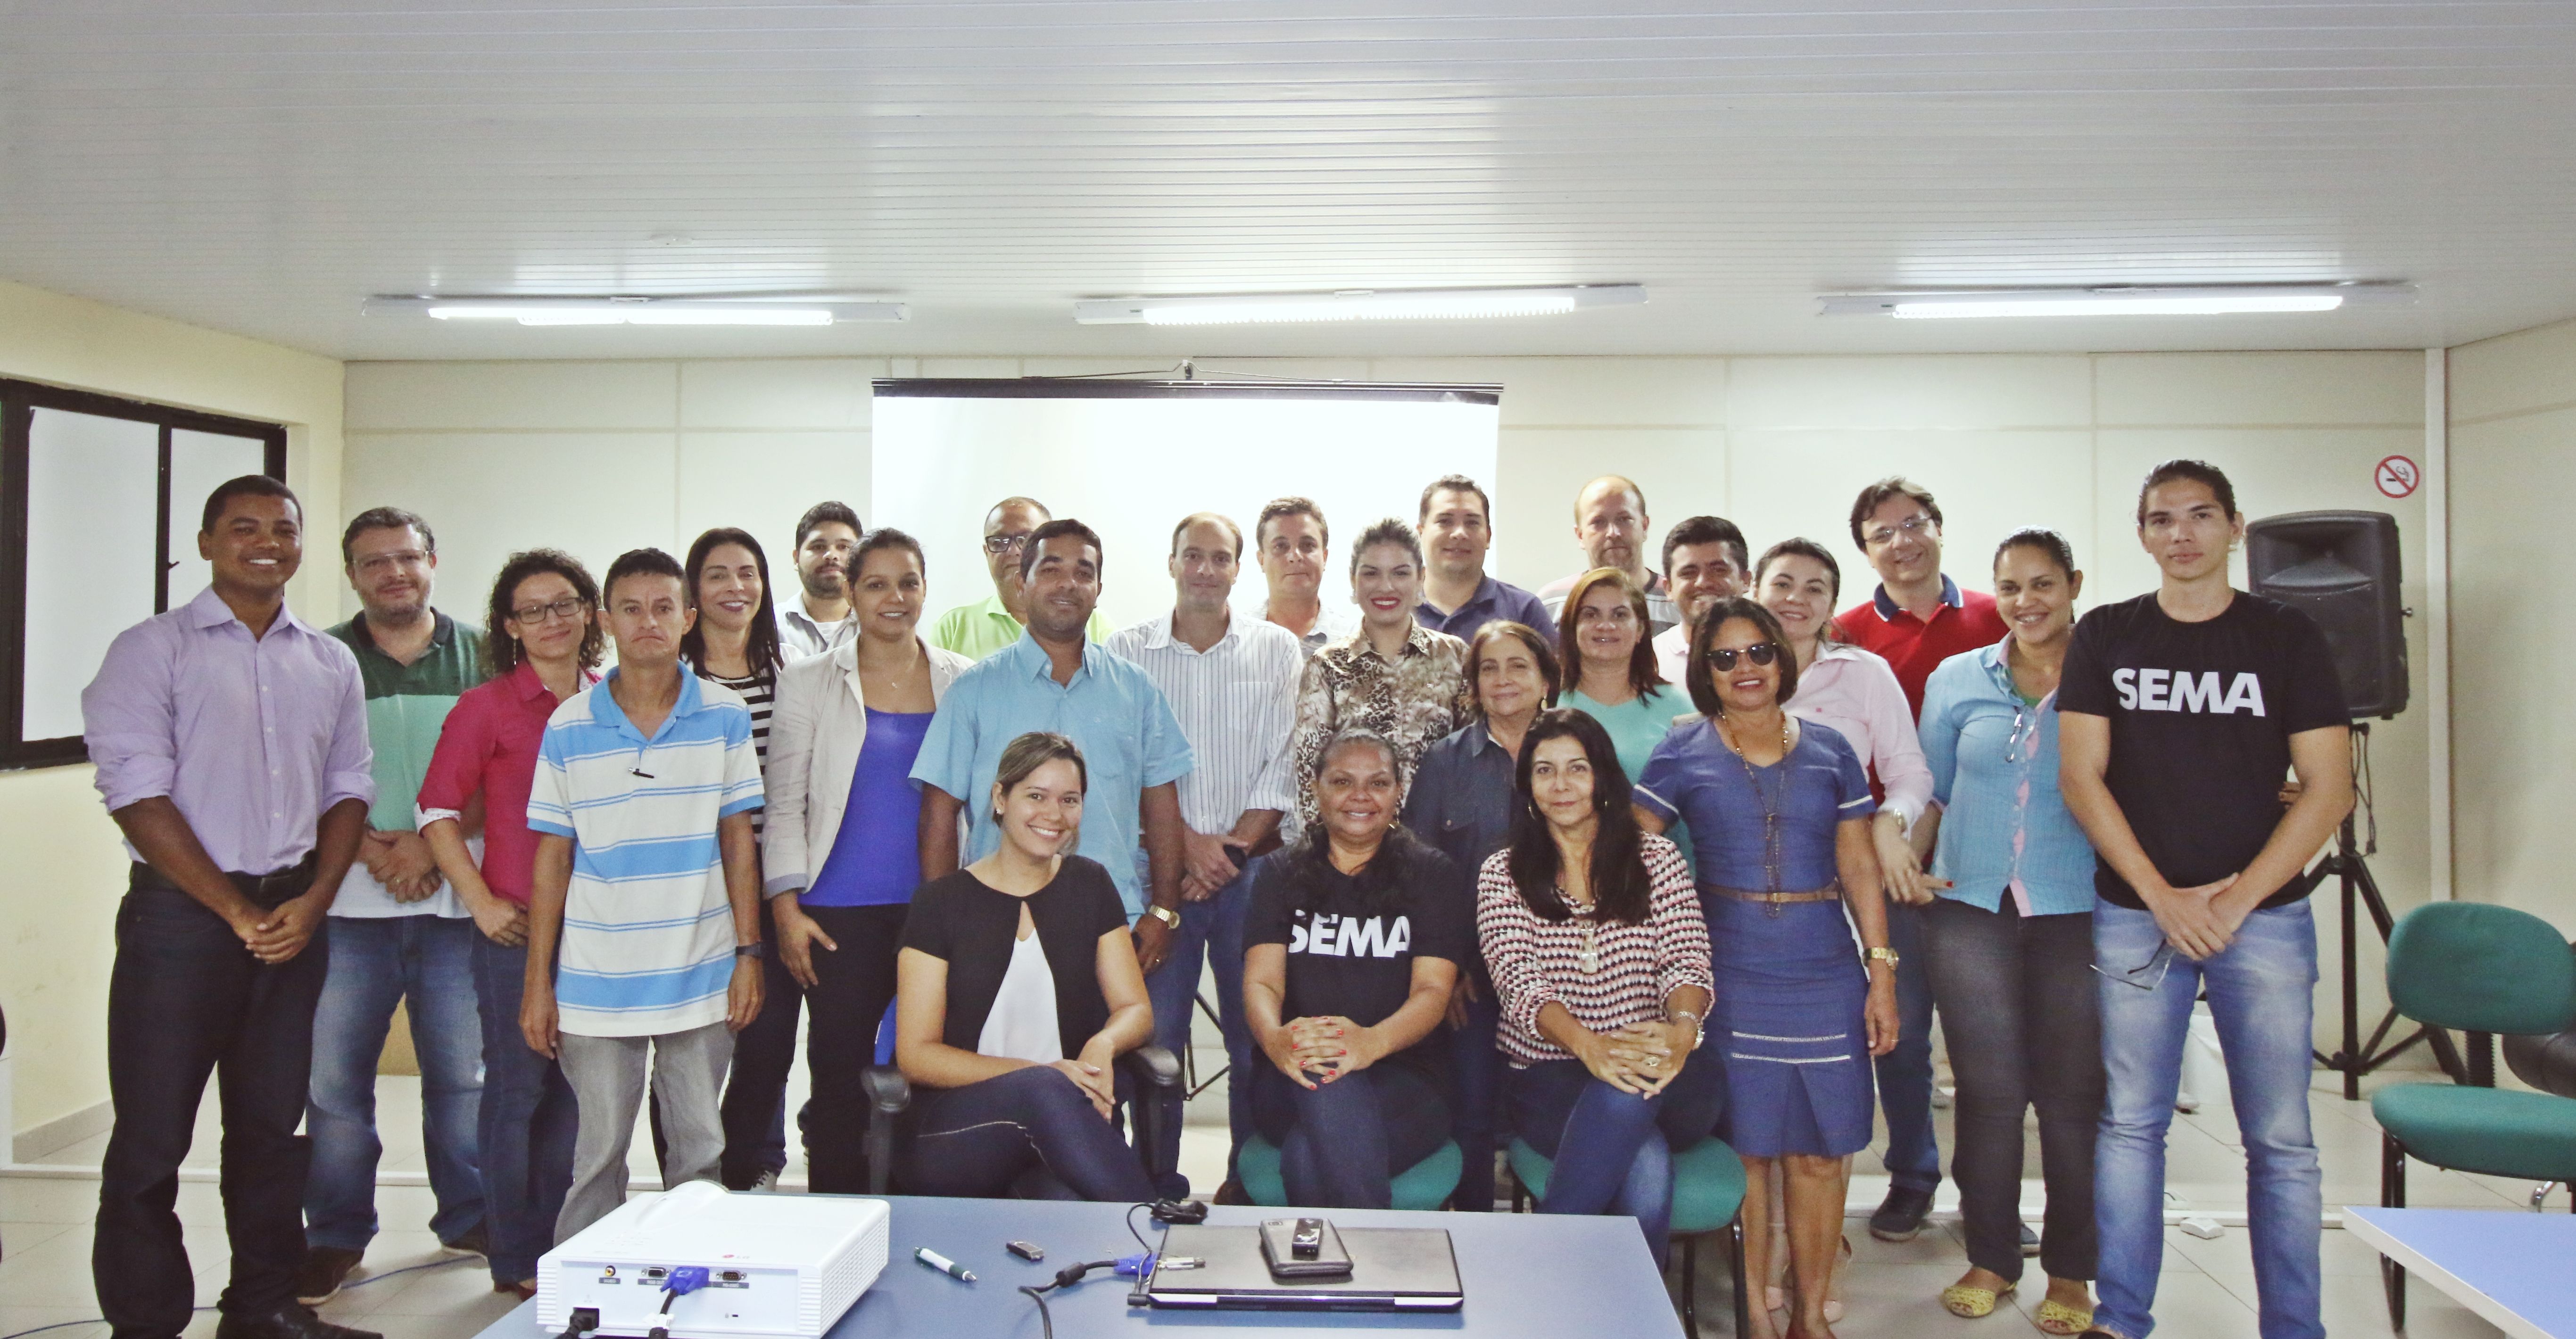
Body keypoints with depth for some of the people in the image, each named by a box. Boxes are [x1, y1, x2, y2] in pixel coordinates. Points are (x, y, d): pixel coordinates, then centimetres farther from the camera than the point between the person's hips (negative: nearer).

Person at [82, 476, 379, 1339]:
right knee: (152, 1138, 1)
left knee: (272, 1124, 13)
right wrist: (237, 914, -11)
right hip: (183, 913, -4)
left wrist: (314, 901, -4)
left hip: (296, 917, 4)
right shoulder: (152, 650, -4)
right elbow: (137, 796, -10)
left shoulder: (330, 663, 10)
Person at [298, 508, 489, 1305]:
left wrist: (434, 847, -10)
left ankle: (468, 1215, 23)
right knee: (333, 1075, 3)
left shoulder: (480, 656, 7)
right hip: (349, 901, 0)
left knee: (464, 1072, 7)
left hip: (456, 897, 0)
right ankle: (336, 1235, 17)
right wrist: (369, 849, -11)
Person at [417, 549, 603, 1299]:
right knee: (518, 1085, 3)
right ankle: (515, 1260, 15)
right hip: (517, 924, -4)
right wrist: (481, 902, -9)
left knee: (576, 1087, 12)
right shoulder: (487, 707, -4)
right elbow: (438, 810, -4)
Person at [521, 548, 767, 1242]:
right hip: (596, 984, 0)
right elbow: (553, 858, 3)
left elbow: (738, 838, 4)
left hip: (701, 980, 0)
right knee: (598, 1154, 8)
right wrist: (538, 982, 2)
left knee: (700, 1151, 9)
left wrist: (748, 953, 0)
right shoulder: (568, 728, 0)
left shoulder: (726, 715, 0)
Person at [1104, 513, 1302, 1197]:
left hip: (1252, 864, 0)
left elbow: (1284, 763, 2)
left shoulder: (1278, 649, 6)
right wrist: (1189, 843, -9)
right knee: (1155, 1032, 1)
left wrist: (1237, 844, -7)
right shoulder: (1130, 649, 5)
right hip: (1160, 863, 0)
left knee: (1255, 1034, 3)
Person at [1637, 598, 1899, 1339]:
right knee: (1744, 1148, 1)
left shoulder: (1829, 750, 8)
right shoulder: (1683, 753, 2)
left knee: (1819, 1152, 5)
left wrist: (1882, 972, 4)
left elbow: (1860, 868, 9)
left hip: (1824, 973, 2)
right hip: (1730, 971, -2)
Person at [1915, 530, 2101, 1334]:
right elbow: (1929, 792, 14)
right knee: (1988, 1090, 6)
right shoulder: (1956, 681, 9)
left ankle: (2071, 1271, 18)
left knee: (2073, 1094, 4)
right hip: (1972, 908, 2)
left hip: (2076, 911, -1)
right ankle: (1990, 1259, 20)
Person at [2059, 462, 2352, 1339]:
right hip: (2134, 915, 1)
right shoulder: (2105, 637, 5)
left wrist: (2237, 899, -9)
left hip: (2264, 916, 0)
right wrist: (2162, 896, -8)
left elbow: (2329, 787, -1)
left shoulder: (2286, 636, 3)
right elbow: (2081, 776, 0)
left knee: (2280, 1138, 2)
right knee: (2130, 1125, 6)